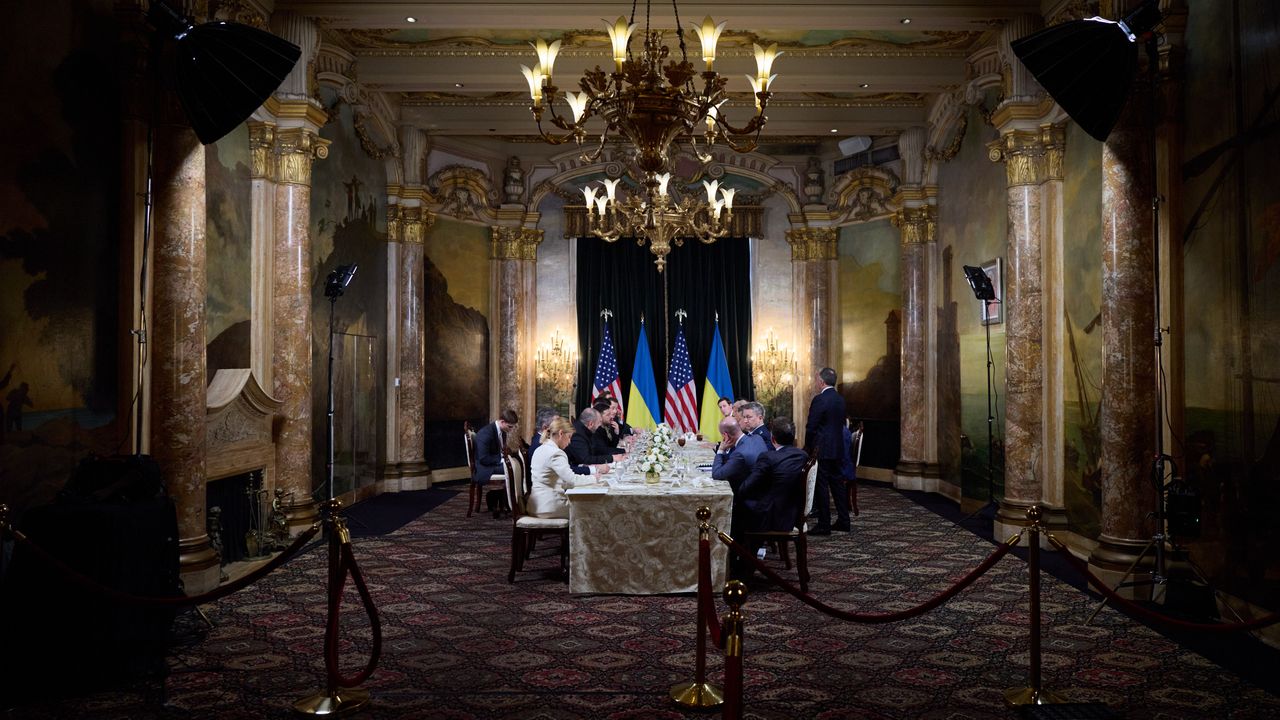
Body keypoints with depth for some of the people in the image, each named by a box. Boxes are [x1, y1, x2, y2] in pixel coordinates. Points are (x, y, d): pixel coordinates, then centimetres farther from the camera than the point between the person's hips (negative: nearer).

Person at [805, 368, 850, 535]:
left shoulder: (820, 399, -16)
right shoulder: (840, 399, 10)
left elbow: (811, 426, -16)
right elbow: (841, 423, 14)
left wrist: (808, 447, 0)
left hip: (822, 450, -8)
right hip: (837, 448, 8)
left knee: (821, 486, -3)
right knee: (837, 483, 15)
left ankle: (824, 525, 1)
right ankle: (843, 521, 21)